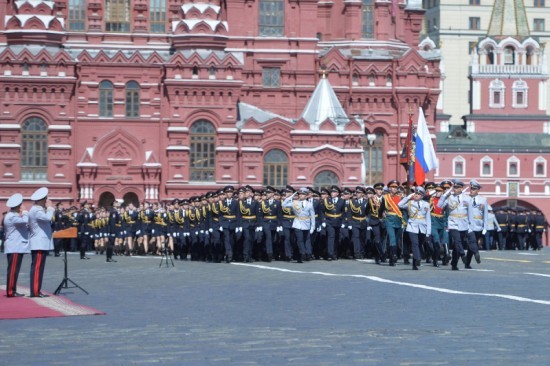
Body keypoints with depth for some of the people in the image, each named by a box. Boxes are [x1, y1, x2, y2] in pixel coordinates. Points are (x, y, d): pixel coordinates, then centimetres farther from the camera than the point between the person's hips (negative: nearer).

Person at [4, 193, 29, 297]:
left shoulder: (13, 216, 19)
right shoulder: (11, 217, -15)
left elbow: (23, 224, 27)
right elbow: (25, 221, -28)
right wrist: (24, 213, -9)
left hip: (17, 247, 11)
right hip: (14, 248, -11)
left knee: (14, 269, 11)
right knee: (13, 269, -10)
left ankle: (12, 290, 14)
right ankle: (10, 291, -10)